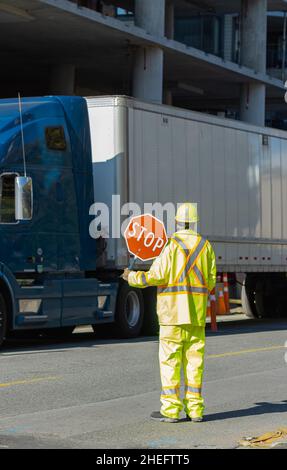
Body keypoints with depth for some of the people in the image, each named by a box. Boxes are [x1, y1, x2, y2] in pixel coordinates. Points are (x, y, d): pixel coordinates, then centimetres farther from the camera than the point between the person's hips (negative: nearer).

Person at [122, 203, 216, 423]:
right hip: (197, 311, 4)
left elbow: (157, 276, -11)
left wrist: (132, 277, 5)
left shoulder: (171, 245, -8)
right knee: (194, 358, 8)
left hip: (174, 310, -4)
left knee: (170, 359, -1)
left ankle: (171, 409, -2)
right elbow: (211, 280, 8)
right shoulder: (205, 246, 6)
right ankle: (195, 408, 8)